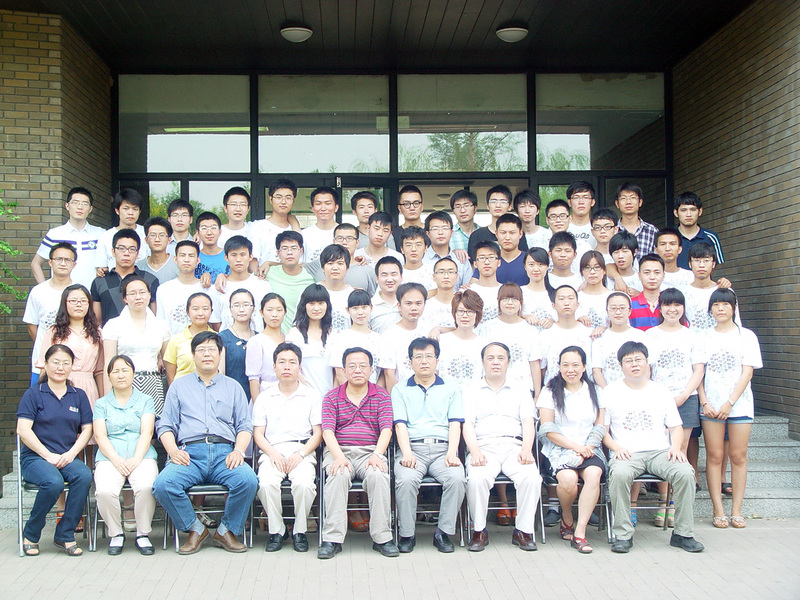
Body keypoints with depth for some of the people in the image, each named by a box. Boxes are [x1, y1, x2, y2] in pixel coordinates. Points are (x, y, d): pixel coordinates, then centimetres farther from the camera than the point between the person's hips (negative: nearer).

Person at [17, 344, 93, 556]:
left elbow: (87, 430, 10)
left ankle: (64, 536, -17)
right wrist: (48, 455, -12)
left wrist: (71, 453, -7)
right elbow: (23, 430, -4)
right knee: (53, 482, -34)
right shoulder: (34, 394, 5)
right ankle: (30, 535, -8)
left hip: (68, 457, 3)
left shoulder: (79, 396, 15)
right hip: (35, 457, -3)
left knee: (84, 475, -31)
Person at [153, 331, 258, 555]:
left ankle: (226, 530, -5)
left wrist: (238, 451, -6)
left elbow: (245, 426, 14)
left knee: (248, 480, -30)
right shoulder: (179, 386, 22)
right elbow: (165, 426, 13)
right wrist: (173, 451, -7)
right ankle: (195, 529, -5)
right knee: (163, 484, -30)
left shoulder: (233, 387, 23)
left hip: (224, 453, 0)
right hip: (189, 454, 0)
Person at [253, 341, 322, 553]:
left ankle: (300, 531, -7)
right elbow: (258, 433, 10)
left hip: (302, 450, -1)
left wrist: (301, 454, -10)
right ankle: (276, 530, -8)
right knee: (266, 483, -30)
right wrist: (273, 454, -9)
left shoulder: (311, 396, 11)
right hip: (272, 450, 1)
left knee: (304, 483, -31)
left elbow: (318, 433, 6)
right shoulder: (264, 397, 14)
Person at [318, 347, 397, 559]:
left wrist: (377, 455, -17)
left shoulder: (382, 396, 12)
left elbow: (386, 430, 1)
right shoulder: (332, 397, 11)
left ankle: (381, 537, -23)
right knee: (338, 476, -33)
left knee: (378, 475, -32)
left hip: (371, 451, 0)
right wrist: (339, 456, -19)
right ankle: (332, 539, -29)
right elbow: (327, 431, -1)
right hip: (339, 450, 0)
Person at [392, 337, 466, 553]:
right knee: (405, 480, -32)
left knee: (457, 478, -30)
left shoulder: (451, 389, 20)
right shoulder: (400, 390, 18)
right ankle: (406, 534, -13)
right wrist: (406, 453, -14)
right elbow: (400, 424, 4)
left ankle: (444, 532, -14)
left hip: (443, 448, 1)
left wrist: (452, 453, -10)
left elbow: (455, 424, 8)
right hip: (413, 448, -1)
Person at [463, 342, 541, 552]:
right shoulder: (473, 393, 19)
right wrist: (474, 451, -13)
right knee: (477, 479, -33)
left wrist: (526, 450, -10)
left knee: (531, 477, -30)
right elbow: (468, 425, 7)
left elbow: (528, 423, 10)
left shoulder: (520, 392, 23)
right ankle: (479, 531, -13)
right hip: (484, 446, -1)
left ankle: (523, 531, -14)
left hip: (514, 446, 1)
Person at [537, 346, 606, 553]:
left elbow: (600, 427, 10)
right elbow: (548, 429, -2)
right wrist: (575, 446, -12)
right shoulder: (550, 391, 7)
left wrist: (586, 449, -9)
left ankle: (580, 532, -26)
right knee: (568, 478, -32)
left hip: (589, 449, 2)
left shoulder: (594, 391, 15)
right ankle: (567, 520, 0)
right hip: (559, 449, -2)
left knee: (594, 473, -32)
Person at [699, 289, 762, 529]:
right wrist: (704, 402, -7)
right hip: (711, 405, 1)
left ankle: (736, 510, 6)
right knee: (714, 456, -2)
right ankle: (718, 510, 2)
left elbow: (747, 373, -2)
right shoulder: (704, 337, 9)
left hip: (739, 404, -1)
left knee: (738, 456, 0)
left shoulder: (746, 336, 5)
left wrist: (730, 403, -11)